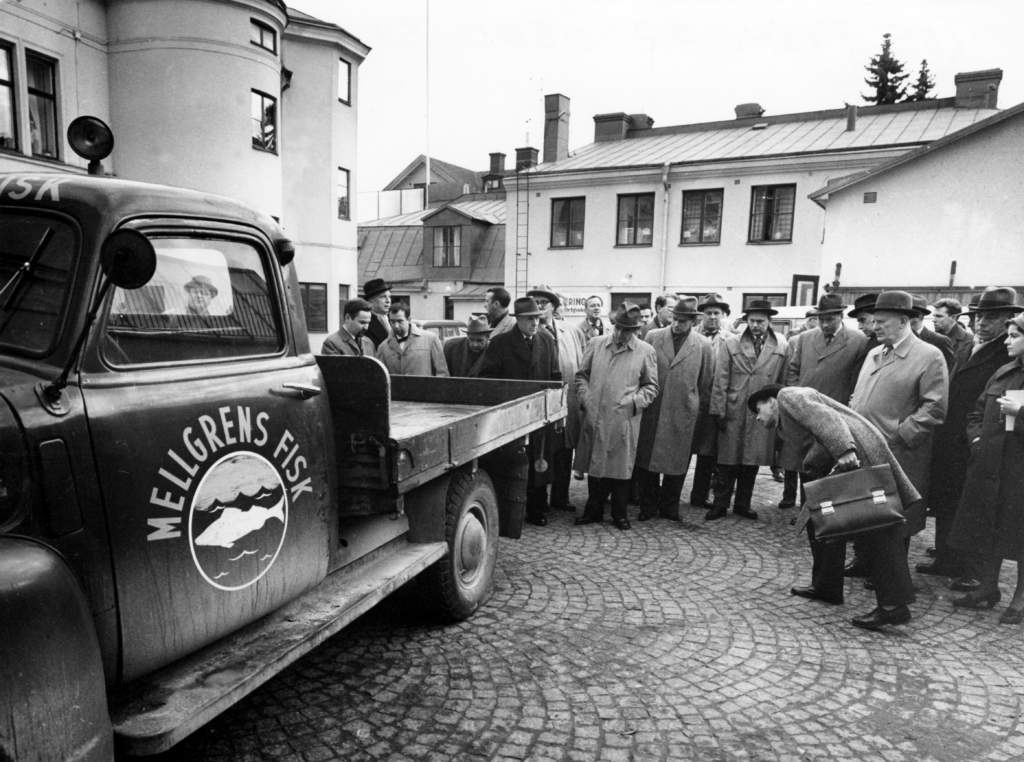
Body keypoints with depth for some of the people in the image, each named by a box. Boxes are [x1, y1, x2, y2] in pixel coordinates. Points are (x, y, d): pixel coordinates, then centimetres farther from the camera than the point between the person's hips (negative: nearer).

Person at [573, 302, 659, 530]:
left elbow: (651, 386, 7)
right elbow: (581, 375, 12)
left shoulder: (645, 351, 1)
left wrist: (634, 402, -8)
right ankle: (594, 511, 25)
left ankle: (619, 513, 22)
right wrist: (586, 398, -1)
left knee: (621, 467, 5)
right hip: (595, 418, 2)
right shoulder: (595, 344, 6)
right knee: (594, 464, 9)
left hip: (625, 421, -2)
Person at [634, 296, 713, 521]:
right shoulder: (653, 337, 2)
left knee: (677, 463, 7)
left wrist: (699, 407, 10)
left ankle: (669, 508, 23)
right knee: (647, 460, 6)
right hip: (652, 410, 1)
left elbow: (707, 382, 8)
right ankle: (648, 506, 19)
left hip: (683, 412, -1)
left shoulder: (703, 345, 1)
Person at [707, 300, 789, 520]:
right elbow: (720, 381, -1)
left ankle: (743, 505, 24)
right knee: (727, 463, 3)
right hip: (734, 413, -1)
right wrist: (719, 411, -5)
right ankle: (720, 505, 14)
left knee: (752, 463, 10)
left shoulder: (782, 346, 3)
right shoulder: (730, 344, 1)